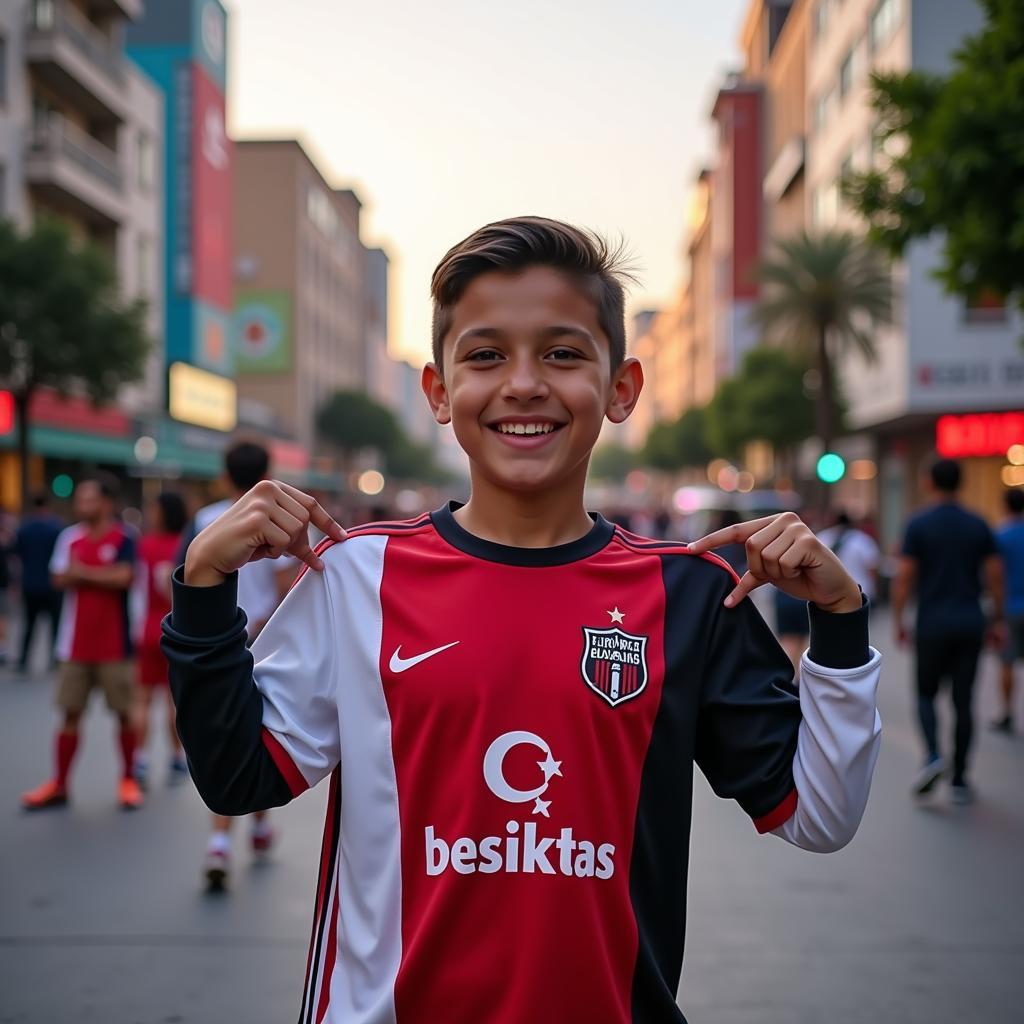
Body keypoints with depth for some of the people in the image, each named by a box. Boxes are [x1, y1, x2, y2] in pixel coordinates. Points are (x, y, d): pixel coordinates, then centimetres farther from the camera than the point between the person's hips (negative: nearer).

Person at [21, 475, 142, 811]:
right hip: (75, 644, 4)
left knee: (123, 713, 5)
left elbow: (123, 577, -20)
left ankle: (128, 780, 17)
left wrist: (83, 572, -11)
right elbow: (60, 579, -1)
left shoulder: (123, 538, -7)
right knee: (71, 714, 7)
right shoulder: (70, 537, 6)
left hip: (114, 644, -4)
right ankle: (59, 785, 14)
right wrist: (103, 575, -15)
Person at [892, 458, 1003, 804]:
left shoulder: (919, 525, -5)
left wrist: (898, 620, 1)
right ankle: (959, 780, 7)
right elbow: (995, 577, 2)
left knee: (926, 694, 14)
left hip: (933, 622, -2)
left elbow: (904, 577, -8)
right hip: (970, 622, 2)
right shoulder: (979, 525, 3)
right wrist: (998, 620, 10)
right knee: (963, 702, 7)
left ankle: (933, 754, -11)